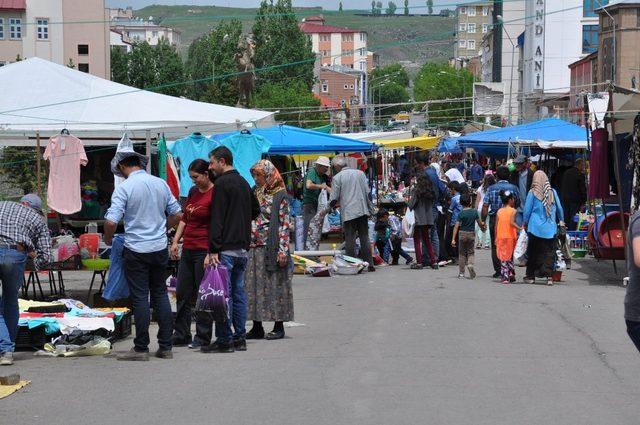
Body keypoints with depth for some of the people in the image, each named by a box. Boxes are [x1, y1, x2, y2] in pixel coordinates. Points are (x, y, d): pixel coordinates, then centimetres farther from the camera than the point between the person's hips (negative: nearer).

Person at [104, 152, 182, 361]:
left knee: (140, 298, -1)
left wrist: (108, 239, 2)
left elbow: (111, 221, -17)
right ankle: (165, 347, 12)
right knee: (160, 295, 11)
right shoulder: (161, 183, 5)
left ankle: (141, 348, 3)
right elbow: (178, 214, 11)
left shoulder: (124, 187, -11)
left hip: (136, 250, -5)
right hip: (160, 248, 5)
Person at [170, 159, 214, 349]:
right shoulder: (193, 192, 13)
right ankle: (181, 335, 18)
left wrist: (212, 253, -19)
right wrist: (176, 241, 14)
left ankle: (202, 337, 7)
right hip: (188, 249, 8)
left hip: (204, 250, -8)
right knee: (182, 294, 10)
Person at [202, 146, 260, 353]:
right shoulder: (244, 183, 15)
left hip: (226, 248, -9)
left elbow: (217, 220, -17)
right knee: (238, 292, 12)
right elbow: (256, 210, 27)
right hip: (242, 247, 9)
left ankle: (224, 340, -5)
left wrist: (213, 250, -18)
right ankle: (239, 338, 15)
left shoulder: (222, 184, -12)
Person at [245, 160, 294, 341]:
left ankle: (279, 327, 6)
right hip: (253, 248, 6)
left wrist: (282, 250, -15)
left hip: (271, 248, -6)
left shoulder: (280, 196, -5)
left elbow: (285, 224, -9)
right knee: (253, 286, 6)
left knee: (274, 285, -1)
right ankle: (257, 327, 13)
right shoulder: (255, 193, 14)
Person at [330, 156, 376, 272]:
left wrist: (330, 206, 18)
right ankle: (370, 264, 5)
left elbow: (334, 199, -3)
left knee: (350, 240, 0)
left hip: (348, 213, -4)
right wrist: (370, 209, 13)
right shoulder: (360, 173, 10)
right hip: (363, 210, 4)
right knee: (364, 238, 8)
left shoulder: (337, 177, -3)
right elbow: (367, 192, 8)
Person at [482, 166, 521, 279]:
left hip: (494, 219, 0)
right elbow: (517, 203, 12)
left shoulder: (491, 188, -2)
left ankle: (498, 270, 3)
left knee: (495, 245, 7)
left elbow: (485, 206, -6)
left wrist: (483, 220, 2)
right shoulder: (514, 188, -1)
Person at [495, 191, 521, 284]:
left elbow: (496, 226, 6)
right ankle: (511, 274, 12)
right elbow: (512, 222, -22)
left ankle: (505, 277, -1)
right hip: (510, 237, -2)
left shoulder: (499, 211, 6)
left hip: (500, 237, 2)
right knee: (509, 257, 13)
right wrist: (520, 228, -21)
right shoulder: (513, 211, -6)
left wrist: (496, 238, 11)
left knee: (503, 257, 5)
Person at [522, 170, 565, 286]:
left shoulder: (532, 193, -5)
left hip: (535, 227, -1)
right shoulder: (553, 192, 1)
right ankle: (549, 275, -9)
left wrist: (524, 223, 14)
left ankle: (531, 276, 13)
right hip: (550, 228, 1)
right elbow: (559, 208, 9)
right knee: (549, 252, 2)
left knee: (533, 252, 8)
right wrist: (561, 221, 24)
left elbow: (527, 210, 0)